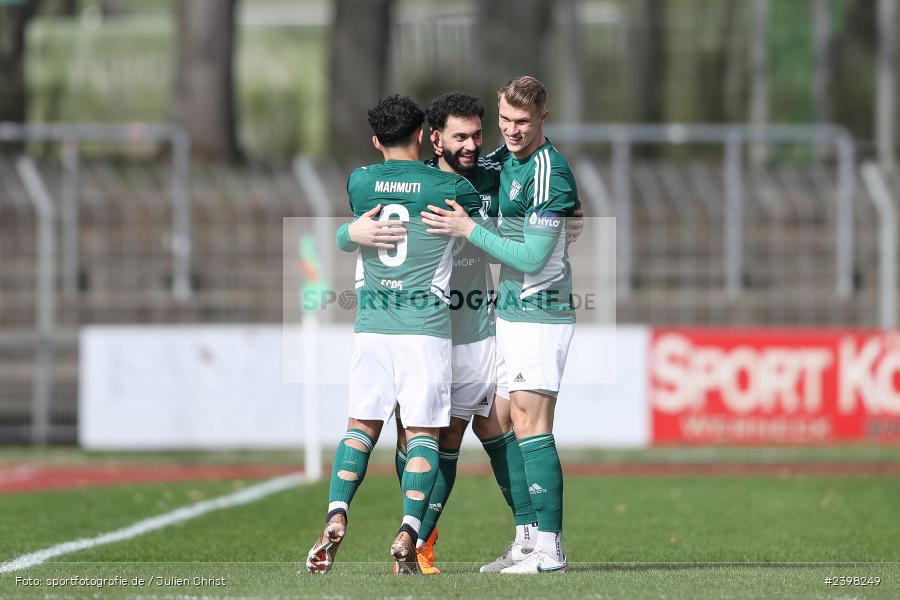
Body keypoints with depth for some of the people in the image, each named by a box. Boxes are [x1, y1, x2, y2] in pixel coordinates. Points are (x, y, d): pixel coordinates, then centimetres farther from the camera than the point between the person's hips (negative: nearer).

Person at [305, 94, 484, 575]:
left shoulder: (359, 183, 5)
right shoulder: (450, 187, -1)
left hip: (372, 323, 2)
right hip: (426, 323, -2)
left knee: (361, 425, 10)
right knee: (422, 433, 2)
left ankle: (337, 514, -9)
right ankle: (409, 532, -11)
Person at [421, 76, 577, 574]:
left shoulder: (548, 172, -17)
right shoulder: (509, 162, 12)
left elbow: (532, 256, -19)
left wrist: (468, 230, -13)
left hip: (539, 313, -9)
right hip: (511, 309, 9)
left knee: (531, 426, -12)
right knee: (517, 428, 9)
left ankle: (550, 550, -13)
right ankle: (527, 541, 12)